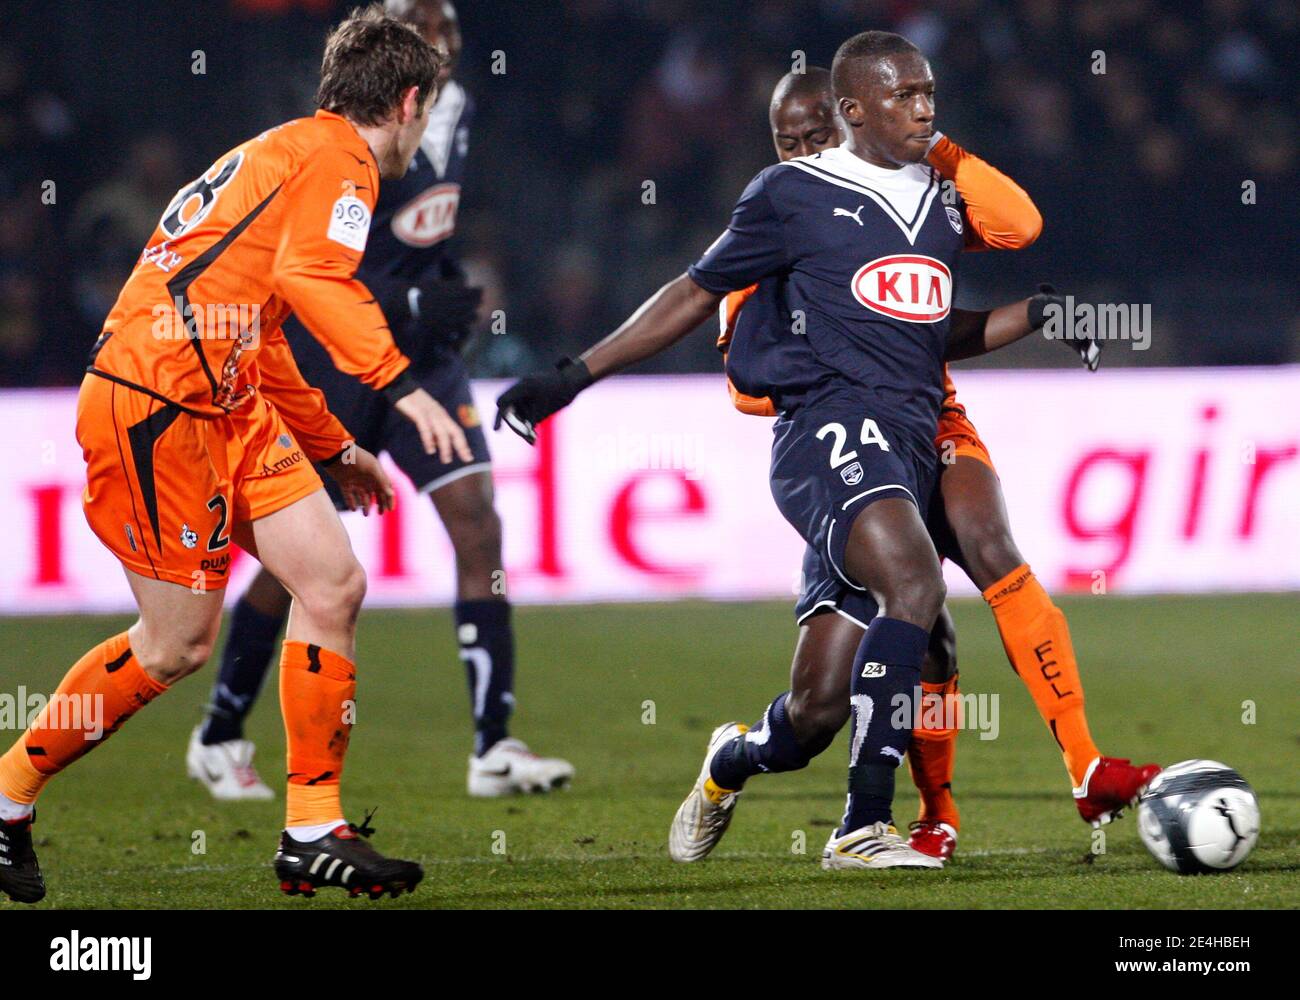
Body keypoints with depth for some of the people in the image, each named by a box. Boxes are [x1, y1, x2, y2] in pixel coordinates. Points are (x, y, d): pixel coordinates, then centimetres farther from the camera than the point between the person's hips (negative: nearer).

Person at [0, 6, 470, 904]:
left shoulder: (286, 152, 26)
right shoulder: (336, 157, -5)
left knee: (333, 583, 0)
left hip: (227, 402, 10)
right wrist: (402, 385, -28)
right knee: (178, 644, -3)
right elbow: (311, 275, -24)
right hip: (156, 400, -10)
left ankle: (314, 832, 3)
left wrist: (337, 451, 38)